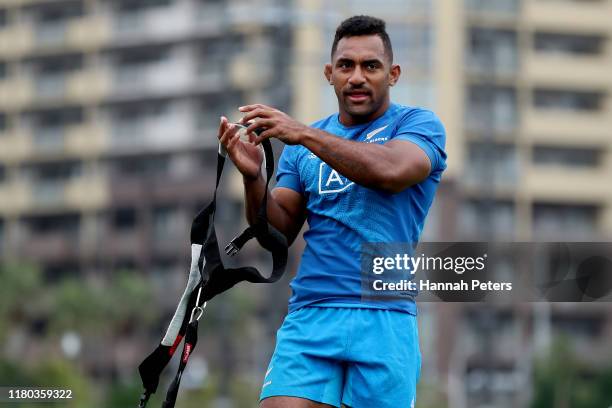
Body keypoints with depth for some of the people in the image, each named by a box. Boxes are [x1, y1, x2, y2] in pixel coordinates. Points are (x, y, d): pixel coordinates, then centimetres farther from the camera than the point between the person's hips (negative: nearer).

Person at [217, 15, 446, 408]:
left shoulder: (419, 124, 3)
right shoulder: (302, 145, 16)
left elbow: (391, 171, -19)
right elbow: (279, 232, 10)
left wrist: (305, 135, -23)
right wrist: (254, 177, -8)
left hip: (384, 320, -3)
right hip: (308, 318, 3)